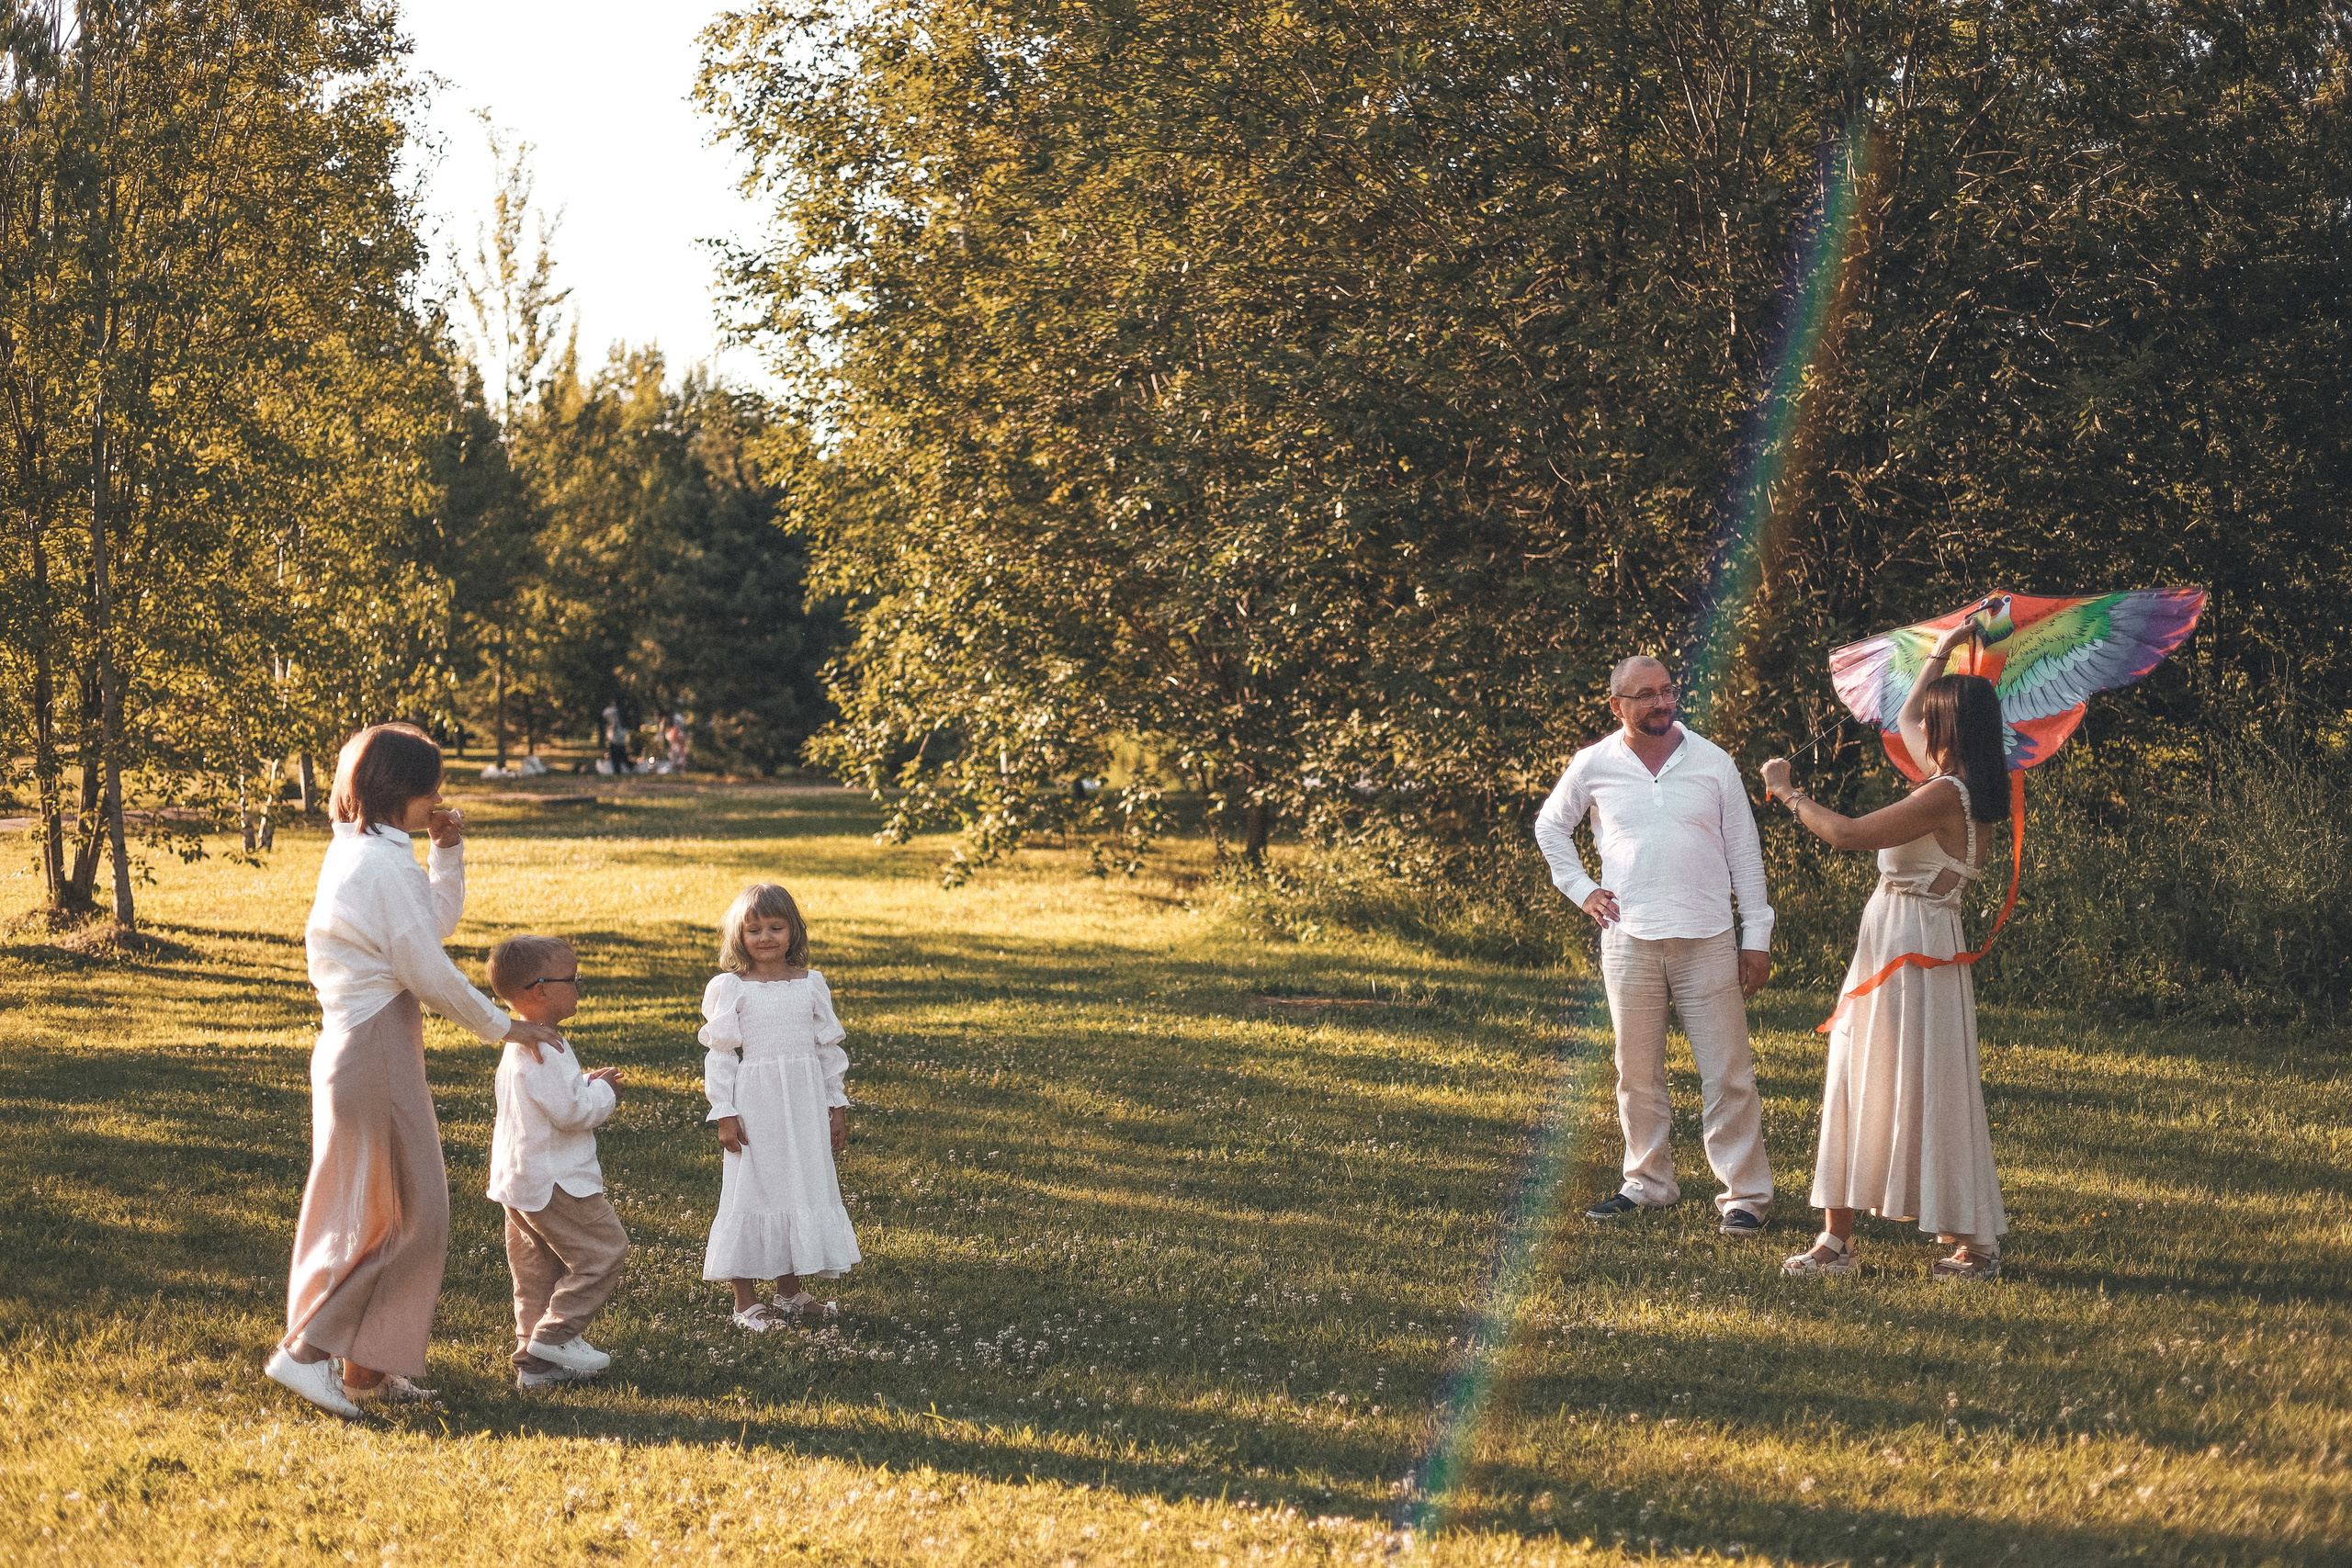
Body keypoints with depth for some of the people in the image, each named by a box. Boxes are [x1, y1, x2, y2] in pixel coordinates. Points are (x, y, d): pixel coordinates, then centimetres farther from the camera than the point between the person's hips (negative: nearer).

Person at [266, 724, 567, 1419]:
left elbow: (438, 921, 24)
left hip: (351, 1047, 10)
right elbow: (429, 973, -17)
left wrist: (447, 849, 11)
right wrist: (503, 1028, -6)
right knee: (410, 1215, -3)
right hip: (378, 1051, -10)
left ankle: (366, 1365, 20)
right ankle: (307, 1348, -3)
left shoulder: (355, 852, 13)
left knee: (374, 1212, 15)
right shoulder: (383, 864, -18)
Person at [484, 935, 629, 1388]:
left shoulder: (520, 1046, 12)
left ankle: (534, 1360, 18)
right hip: (554, 1181, -11)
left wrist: (588, 1083, 11)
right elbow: (570, 1111, -25)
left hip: (521, 1180, 11)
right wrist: (602, 1091, -8)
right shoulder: (544, 1051, -23)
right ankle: (555, 1334, -1)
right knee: (604, 1246, -2)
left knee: (538, 1267, 14)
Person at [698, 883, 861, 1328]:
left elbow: (828, 1048, 10)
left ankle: (790, 1292, 25)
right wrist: (724, 1113, -9)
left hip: (805, 1106, 4)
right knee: (750, 1191, 0)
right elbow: (719, 1054, -4)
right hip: (754, 1107, -4)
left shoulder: (811, 984, 5)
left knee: (805, 1188, 10)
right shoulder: (729, 988, -5)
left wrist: (837, 1106, 9)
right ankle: (745, 1303, 8)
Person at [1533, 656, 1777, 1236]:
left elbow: (1745, 853, 6)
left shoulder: (1713, 763, 4)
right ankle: (1648, 1183, 22)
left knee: (1728, 1074, -3)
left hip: (1708, 942, -1)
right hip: (1629, 942, 1)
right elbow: (1550, 826, 20)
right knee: (1637, 1074, 9)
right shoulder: (1594, 765, 4)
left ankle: (1745, 1193, 3)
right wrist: (1580, 889, 8)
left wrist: (1757, 937, 3)